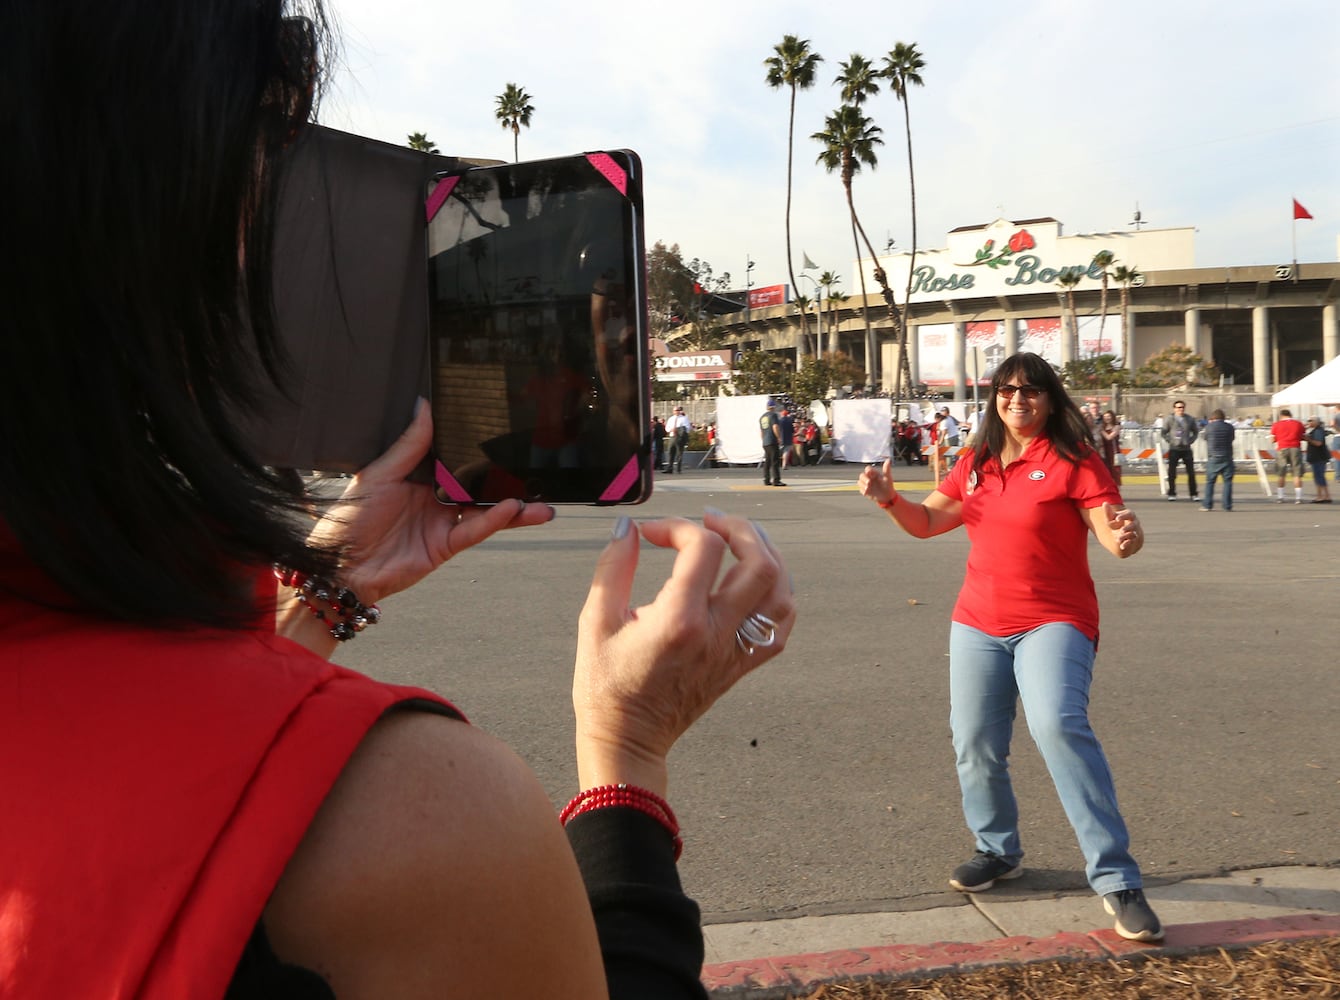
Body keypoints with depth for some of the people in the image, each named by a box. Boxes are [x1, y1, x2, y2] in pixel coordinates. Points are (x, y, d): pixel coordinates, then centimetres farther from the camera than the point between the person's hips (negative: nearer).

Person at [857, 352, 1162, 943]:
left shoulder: (1073, 460, -7)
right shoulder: (977, 463, 10)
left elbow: (1113, 535, -15)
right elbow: (926, 522, 13)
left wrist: (1126, 536, -39)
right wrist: (889, 498, -7)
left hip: (1053, 622, -6)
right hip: (978, 626, 6)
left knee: (1060, 725, -27)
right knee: (975, 746, 10)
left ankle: (1117, 880, -18)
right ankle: (999, 851, 35)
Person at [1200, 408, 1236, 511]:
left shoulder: (1209, 426, -3)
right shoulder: (1229, 427, 1)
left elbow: (1205, 438, 9)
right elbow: (1232, 438, 14)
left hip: (1213, 458, -1)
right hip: (1227, 458, 1)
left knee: (1210, 481, 5)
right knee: (1227, 481, 4)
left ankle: (1207, 505, 3)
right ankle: (1227, 505, 1)